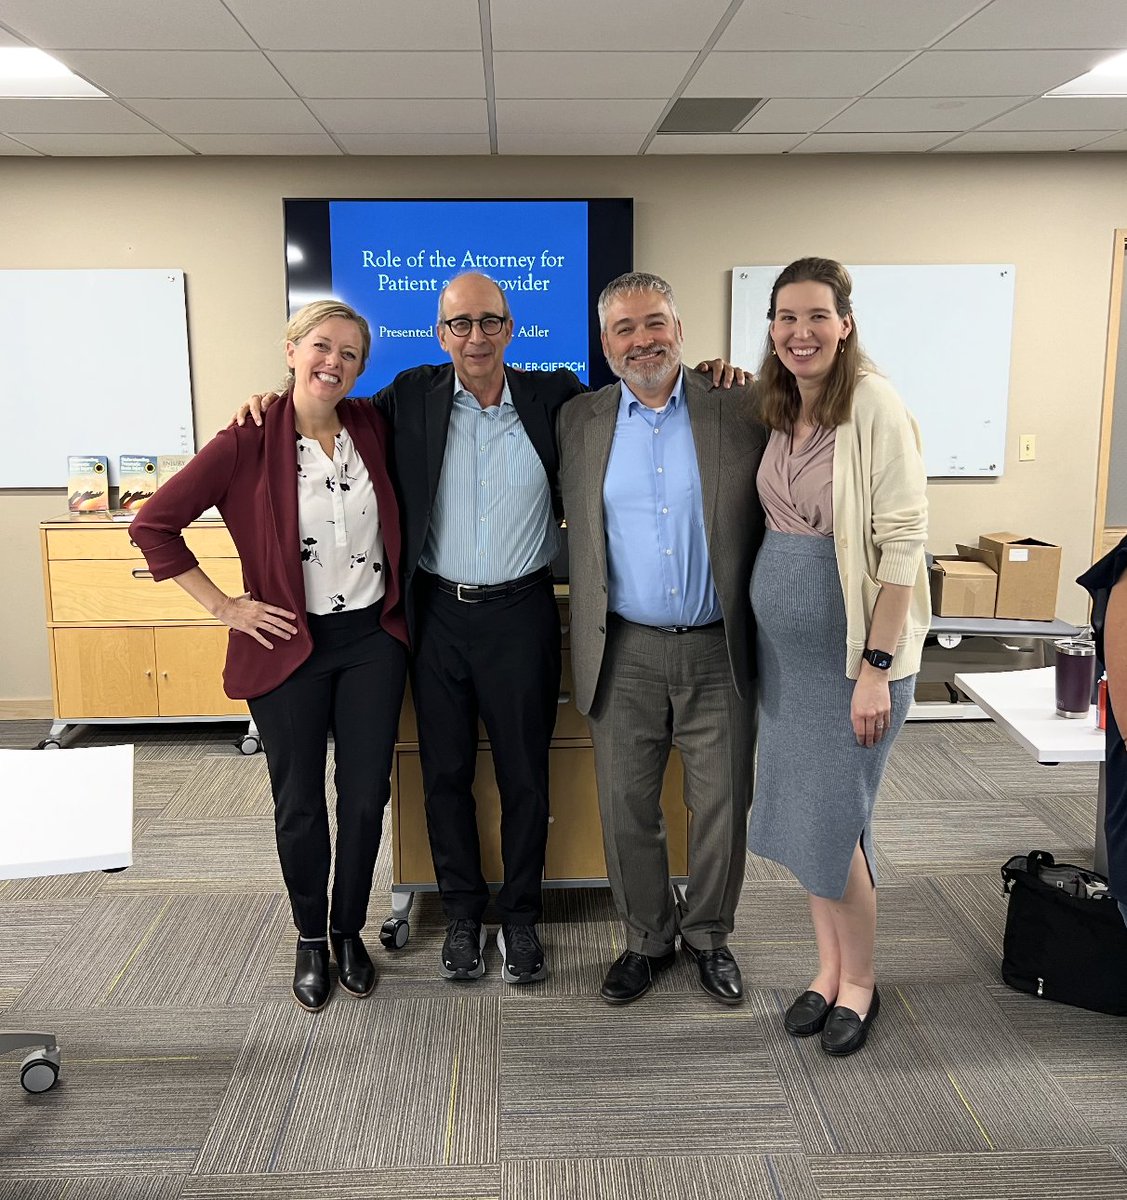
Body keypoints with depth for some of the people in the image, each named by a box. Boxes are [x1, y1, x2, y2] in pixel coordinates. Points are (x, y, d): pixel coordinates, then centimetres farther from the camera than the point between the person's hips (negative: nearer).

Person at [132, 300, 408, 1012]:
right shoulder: (249, 444, -11)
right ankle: (311, 939, 33)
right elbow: (153, 525, -10)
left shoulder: (374, 430, -1)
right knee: (300, 805, 11)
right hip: (290, 646, -2)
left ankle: (350, 932, 32)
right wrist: (224, 606, -9)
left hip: (374, 639, 3)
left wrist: (403, 594, 7)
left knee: (366, 799, 9)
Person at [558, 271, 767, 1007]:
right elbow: (573, 531, 10)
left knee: (722, 806, 11)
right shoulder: (579, 422, 4)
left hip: (719, 650, -1)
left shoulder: (740, 413, -2)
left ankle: (709, 935, 34)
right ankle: (648, 938, 32)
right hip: (624, 652, 1)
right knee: (627, 808, 10)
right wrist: (587, 632, 3)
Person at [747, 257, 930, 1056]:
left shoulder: (874, 406, -16)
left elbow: (903, 540, -18)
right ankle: (830, 965, 33)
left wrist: (877, 667, -20)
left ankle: (860, 981, 24)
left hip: (853, 648, -7)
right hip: (784, 646, 7)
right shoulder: (782, 412, 6)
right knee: (800, 814, 14)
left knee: (833, 822, 0)